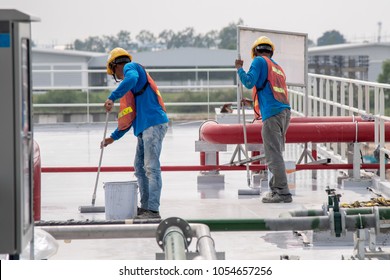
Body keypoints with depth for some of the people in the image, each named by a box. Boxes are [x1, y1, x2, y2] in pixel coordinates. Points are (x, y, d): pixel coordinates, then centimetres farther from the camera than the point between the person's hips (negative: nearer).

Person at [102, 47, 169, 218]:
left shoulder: (130, 67, 2)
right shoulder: (130, 89, 28)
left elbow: (132, 78, -25)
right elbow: (128, 118, 30)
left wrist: (112, 97, -28)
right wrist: (113, 137, 31)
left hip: (154, 123, -10)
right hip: (144, 128, 10)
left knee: (151, 168, -12)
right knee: (140, 168, 13)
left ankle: (153, 210, -14)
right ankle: (145, 207, 17)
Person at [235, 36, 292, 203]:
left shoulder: (259, 61, 3)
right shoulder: (277, 68, 25)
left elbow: (249, 82, -8)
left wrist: (239, 69, 9)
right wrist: (253, 103, 39)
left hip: (272, 114, -8)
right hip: (285, 111, 8)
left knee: (273, 155, -9)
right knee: (276, 153, 14)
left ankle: (282, 192, -13)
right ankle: (276, 188, 15)